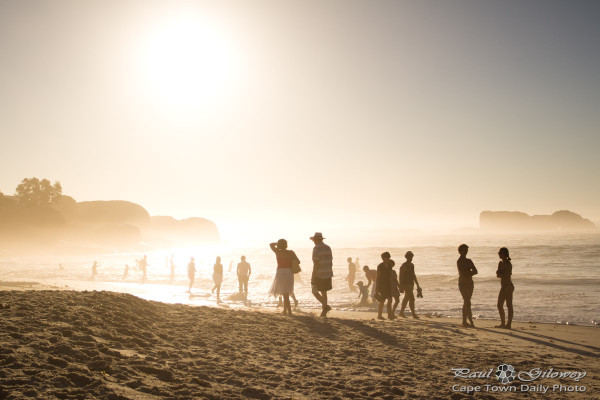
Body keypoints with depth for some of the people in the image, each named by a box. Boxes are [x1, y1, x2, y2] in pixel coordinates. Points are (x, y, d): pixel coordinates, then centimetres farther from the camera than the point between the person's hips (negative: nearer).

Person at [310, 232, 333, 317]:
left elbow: (316, 263, -18)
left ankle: (325, 306, -10)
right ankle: (324, 311, 14)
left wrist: (313, 276, -15)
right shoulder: (328, 248, 9)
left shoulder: (316, 248, -13)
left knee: (315, 291, 6)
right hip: (327, 274, 7)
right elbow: (331, 262, 12)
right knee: (324, 292, 14)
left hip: (319, 275, -7)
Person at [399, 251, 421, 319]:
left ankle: (401, 312, 25)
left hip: (411, 284, 8)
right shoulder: (403, 266, -12)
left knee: (406, 298, 14)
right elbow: (401, 277, -14)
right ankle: (413, 314, -9)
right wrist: (401, 287, -17)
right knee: (411, 298, -12)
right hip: (405, 284, -8)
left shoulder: (412, 265, 12)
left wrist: (417, 285, 18)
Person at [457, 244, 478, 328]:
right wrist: (471, 272, -5)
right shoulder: (459, 261, -9)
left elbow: (475, 271, 6)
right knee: (467, 303, -10)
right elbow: (463, 273, -19)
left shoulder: (469, 261, 13)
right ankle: (471, 322, -10)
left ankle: (464, 322, 12)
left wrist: (468, 273, -11)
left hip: (470, 283, 7)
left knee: (466, 303, 8)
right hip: (463, 284, -7)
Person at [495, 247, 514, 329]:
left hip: (508, 286, -9)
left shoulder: (508, 264, -13)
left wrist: (500, 273, -6)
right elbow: (497, 274, 9)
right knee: (499, 305, 12)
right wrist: (499, 273, -11)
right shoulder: (500, 263, 12)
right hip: (503, 287, 9)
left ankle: (509, 324, -2)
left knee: (509, 305, -5)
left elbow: (506, 275, -19)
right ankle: (502, 323, 21)